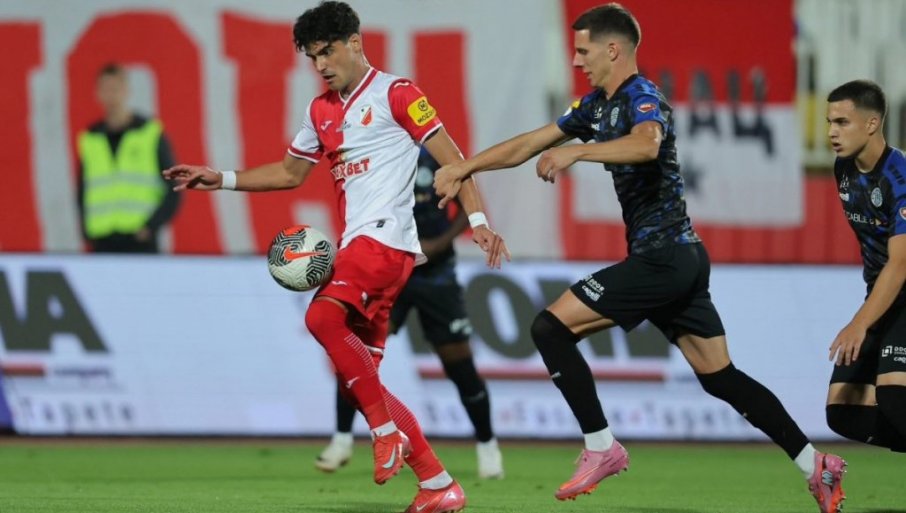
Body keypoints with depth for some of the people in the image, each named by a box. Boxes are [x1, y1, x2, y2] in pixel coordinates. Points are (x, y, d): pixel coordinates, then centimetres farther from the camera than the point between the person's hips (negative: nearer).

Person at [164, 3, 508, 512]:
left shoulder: (395, 93, -2)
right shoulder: (322, 111, 20)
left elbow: (451, 158, -6)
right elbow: (290, 172, 32)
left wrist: (478, 220, -15)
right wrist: (221, 179, 23)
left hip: (386, 237, -9)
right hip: (356, 246, 9)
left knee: (323, 316, -31)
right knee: (361, 378, 2)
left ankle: (387, 431, -22)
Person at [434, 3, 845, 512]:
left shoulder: (643, 99, -14)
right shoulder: (599, 105, 15)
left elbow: (646, 144, -38)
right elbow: (527, 145, 21)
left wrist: (575, 151, -47)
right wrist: (464, 168, 16)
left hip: (662, 258, -10)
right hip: (680, 259, 10)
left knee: (551, 327, -11)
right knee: (720, 376, 12)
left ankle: (601, 447, -9)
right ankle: (815, 464, 12)